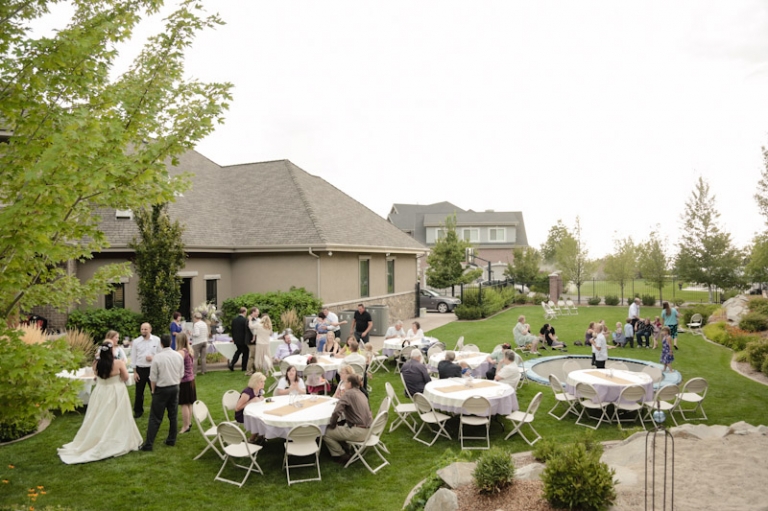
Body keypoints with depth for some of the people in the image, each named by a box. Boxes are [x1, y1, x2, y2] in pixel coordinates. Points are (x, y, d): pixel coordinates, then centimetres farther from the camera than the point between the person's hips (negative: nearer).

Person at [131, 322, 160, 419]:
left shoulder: (157, 340, -4)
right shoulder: (136, 341, -3)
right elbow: (133, 357, 2)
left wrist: (153, 358, -16)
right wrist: (134, 372, 0)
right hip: (140, 369, 1)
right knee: (139, 392, 12)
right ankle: (138, 411, 30)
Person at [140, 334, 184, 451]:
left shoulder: (157, 357, -15)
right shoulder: (178, 356, -1)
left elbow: (153, 378, -12)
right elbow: (181, 375, 5)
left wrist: (153, 390, 2)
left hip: (161, 389, -4)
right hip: (175, 388, 5)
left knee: (155, 418, 0)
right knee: (173, 416, 13)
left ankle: (148, 444, 2)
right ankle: (171, 440, 22)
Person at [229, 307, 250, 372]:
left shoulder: (234, 319, 1)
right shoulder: (245, 320, -19)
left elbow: (232, 329, 8)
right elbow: (247, 330, -19)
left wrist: (233, 337, 18)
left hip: (236, 339, 6)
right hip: (243, 339, -6)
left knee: (238, 350, 24)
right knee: (245, 353, 10)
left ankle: (231, 364, 12)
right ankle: (244, 367, 16)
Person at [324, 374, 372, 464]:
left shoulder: (349, 393, -11)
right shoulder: (362, 394, 15)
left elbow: (337, 411, -21)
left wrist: (332, 425, -4)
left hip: (358, 432, -9)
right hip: (367, 430, 9)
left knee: (326, 433, 0)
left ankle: (341, 455, 12)